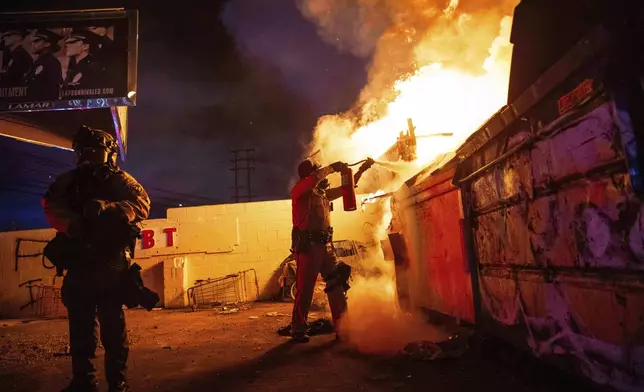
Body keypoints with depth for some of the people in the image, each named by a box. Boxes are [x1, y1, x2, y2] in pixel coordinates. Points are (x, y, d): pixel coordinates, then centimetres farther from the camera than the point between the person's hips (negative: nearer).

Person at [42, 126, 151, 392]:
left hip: (111, 266, -3)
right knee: (79, 326, 12)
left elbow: (142, 204, -14)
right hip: (79, 265, 4)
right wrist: (71, 222, -25)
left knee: (113, 326, 4)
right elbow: (51, 205, -4)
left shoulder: (121, 181, 3)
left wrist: (108, 208, -31)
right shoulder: (68, 182, 13)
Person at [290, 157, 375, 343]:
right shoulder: (299, 191, -3)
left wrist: (362, 169, 23)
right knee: (305, 288, -2)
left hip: (326, 245, 7)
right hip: (308, 245, -7)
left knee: (337, 284, 4)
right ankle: (298, 329, 11)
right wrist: (331, 168, -20)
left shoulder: (324, 193, 18)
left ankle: (341, 326, 11)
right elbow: (311, 180, -25)